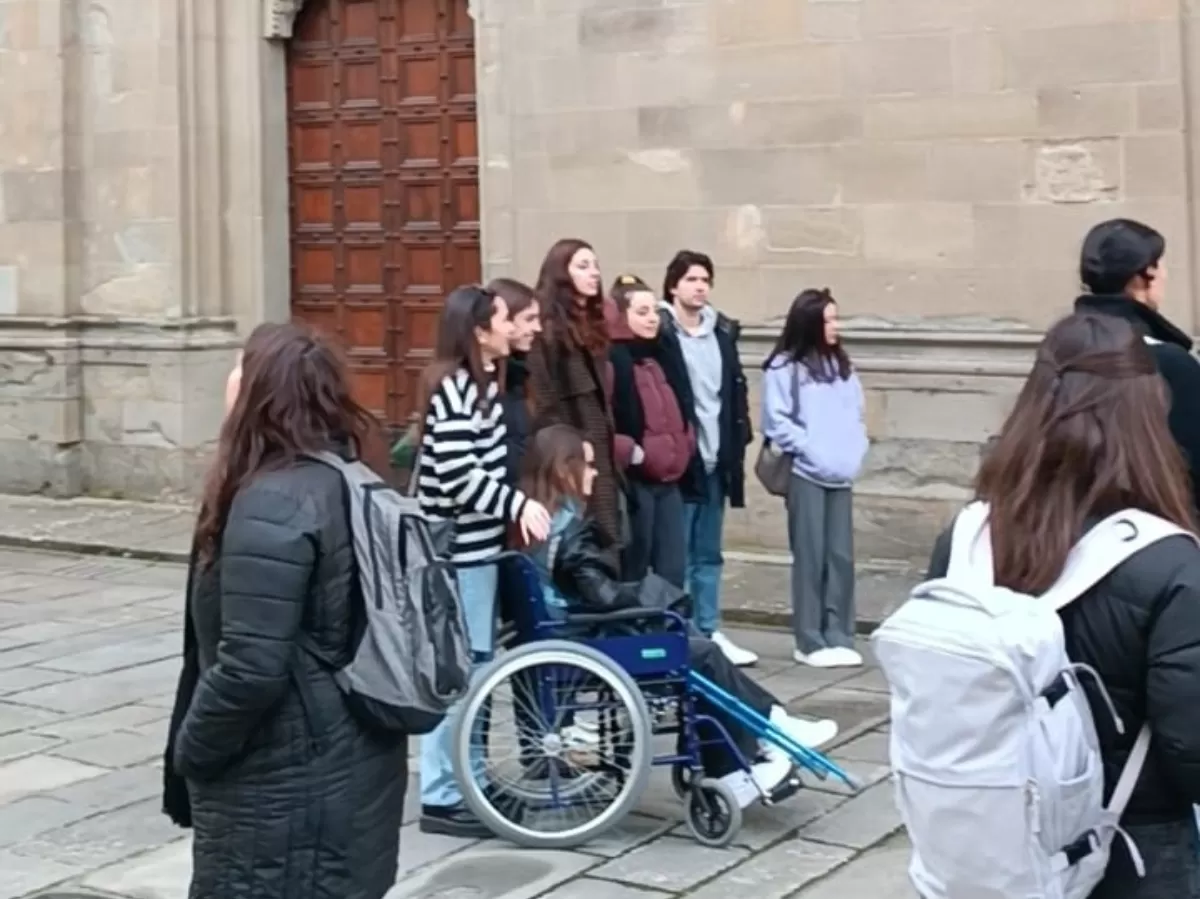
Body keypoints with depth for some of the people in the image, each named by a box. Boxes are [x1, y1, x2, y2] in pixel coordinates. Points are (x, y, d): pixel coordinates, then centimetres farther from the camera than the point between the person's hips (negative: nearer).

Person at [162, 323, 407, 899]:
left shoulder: (271, 504, -22)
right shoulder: (346, 481, 7)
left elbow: (250, 666, -27)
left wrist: (189, 750, -11)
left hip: (286, 786, -9)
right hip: (343, 764, 9)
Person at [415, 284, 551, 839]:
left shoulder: (479, 383, 13)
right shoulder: (455, 389, -17)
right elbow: (459, 477, -24)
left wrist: (512, 510, 16)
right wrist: (518, 505, -24)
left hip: (475, 545, 10)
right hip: (458, 549, -10)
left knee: (472, 667, 15)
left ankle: (467, 780, 24)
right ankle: (440, 797, 1)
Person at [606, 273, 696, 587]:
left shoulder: (664, 355, 14)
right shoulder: (610, 359, -12)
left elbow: (681, 411, 26)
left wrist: (684, 448, 13)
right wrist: (630, 452, -18)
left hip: (668, 479, 7)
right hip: (633, 479, -7)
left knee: (673, 571, 8)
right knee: (634, 572, 2)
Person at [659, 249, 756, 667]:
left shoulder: (723, 331, 13)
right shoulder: (660, 332, -6)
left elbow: (736, 389, 16)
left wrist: (739, 441, 8)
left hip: (715, 458, 6)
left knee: (709, 553, 13)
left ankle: (710, 632, 19)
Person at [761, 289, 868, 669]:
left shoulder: (842, 367, 17)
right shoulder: (784, 367, -3)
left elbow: (856, 416, 17)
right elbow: (777, 422, -8)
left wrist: (854, 453, 2)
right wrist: (813, 452, -12)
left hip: (842, 476, 6)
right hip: (805, 474, -5)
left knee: (841, 557, 3)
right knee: (810, 557, -3)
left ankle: (839, 637, 9)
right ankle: (811, 642, 2)